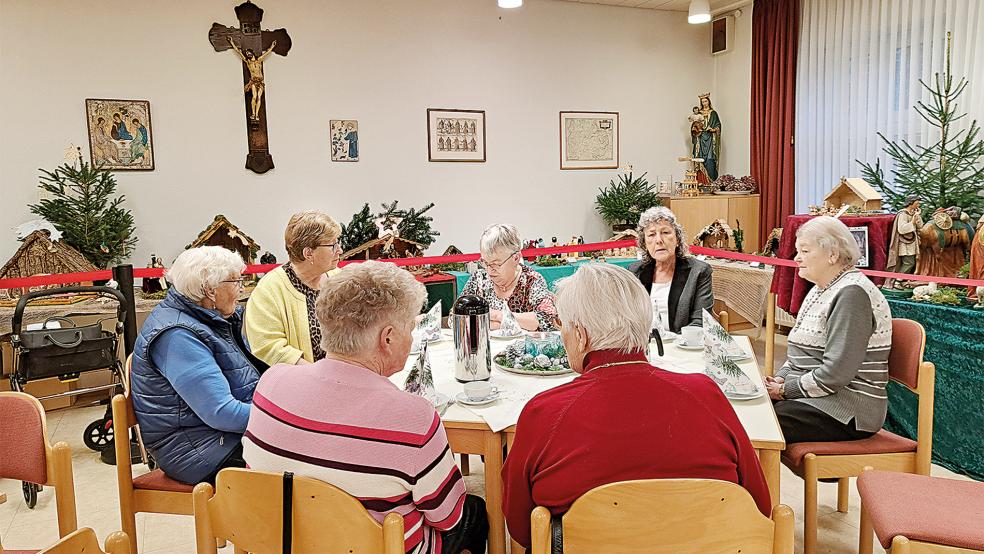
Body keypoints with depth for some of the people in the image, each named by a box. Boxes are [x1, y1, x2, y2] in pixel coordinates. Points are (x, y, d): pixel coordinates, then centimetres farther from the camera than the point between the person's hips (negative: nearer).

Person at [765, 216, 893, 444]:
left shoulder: (852, 293, -16)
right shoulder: (821, 289, 16)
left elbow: (836, 372, -23)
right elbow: (801, 355, 20)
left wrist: (786, 390, -12)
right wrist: (780, 378, 1)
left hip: (849, 413, -9)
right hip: (817, 397, 9)